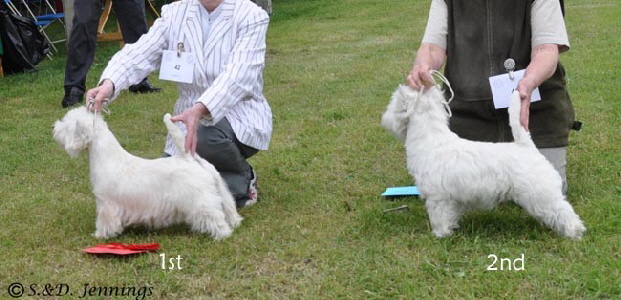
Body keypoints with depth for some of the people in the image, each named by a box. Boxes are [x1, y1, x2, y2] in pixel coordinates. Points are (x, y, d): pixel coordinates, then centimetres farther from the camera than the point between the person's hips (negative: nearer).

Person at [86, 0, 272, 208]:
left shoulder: (251, 17, -11)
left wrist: (199, 110, -44)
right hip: (190, 118, 4)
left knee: (204, 139, -36)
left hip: (239, 118, -4)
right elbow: (138, 55, -10)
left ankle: (242, 177, -5)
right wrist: (108, 85, -32)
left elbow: (237, 75, -26)